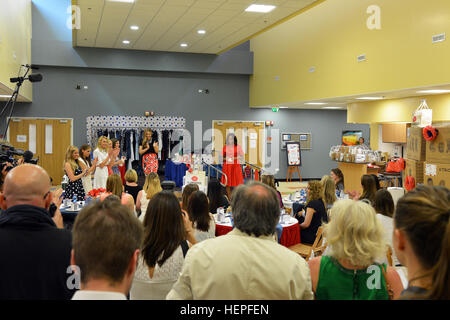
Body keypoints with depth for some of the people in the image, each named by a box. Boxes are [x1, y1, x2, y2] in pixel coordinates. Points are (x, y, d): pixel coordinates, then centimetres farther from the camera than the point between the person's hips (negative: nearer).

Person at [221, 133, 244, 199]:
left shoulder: (238, 147, 3)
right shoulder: (225, 147, 9)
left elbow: (242, 157, 3)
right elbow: (222, 157, 15)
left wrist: (234, 158, -11)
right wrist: (225, 159, -6)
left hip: (236, 166, -2)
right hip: (227, 166, 2)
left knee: (237, 183, -7)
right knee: (227, 183, 1)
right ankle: (229, 198, 10)